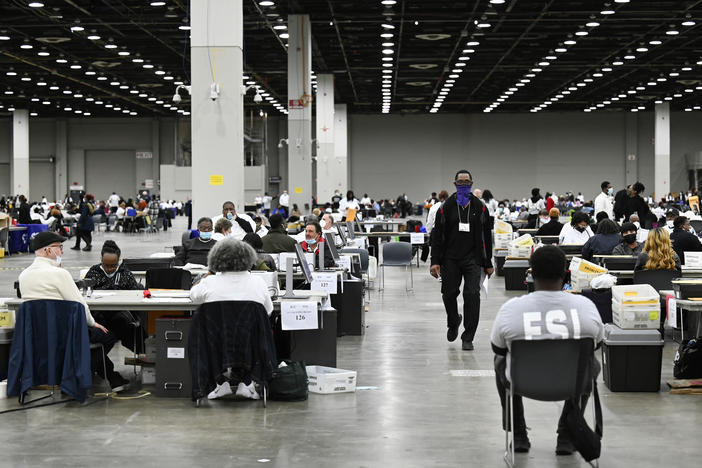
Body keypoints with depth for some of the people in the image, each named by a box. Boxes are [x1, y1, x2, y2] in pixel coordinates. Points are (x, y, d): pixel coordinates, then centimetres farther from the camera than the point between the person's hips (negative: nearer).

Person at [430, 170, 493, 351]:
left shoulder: (480, 208, 6)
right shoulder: (446, 207, 4)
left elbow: (486, 237, 10)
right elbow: (437, 236, 3)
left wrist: (488, 263, 7)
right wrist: (435, 261, -5)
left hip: (472, 259, -1)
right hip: (450, 259, 1)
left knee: (472, 294, -11)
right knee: (449, 294, 6)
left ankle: (468, 338, -3)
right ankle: (453, 322, 38)